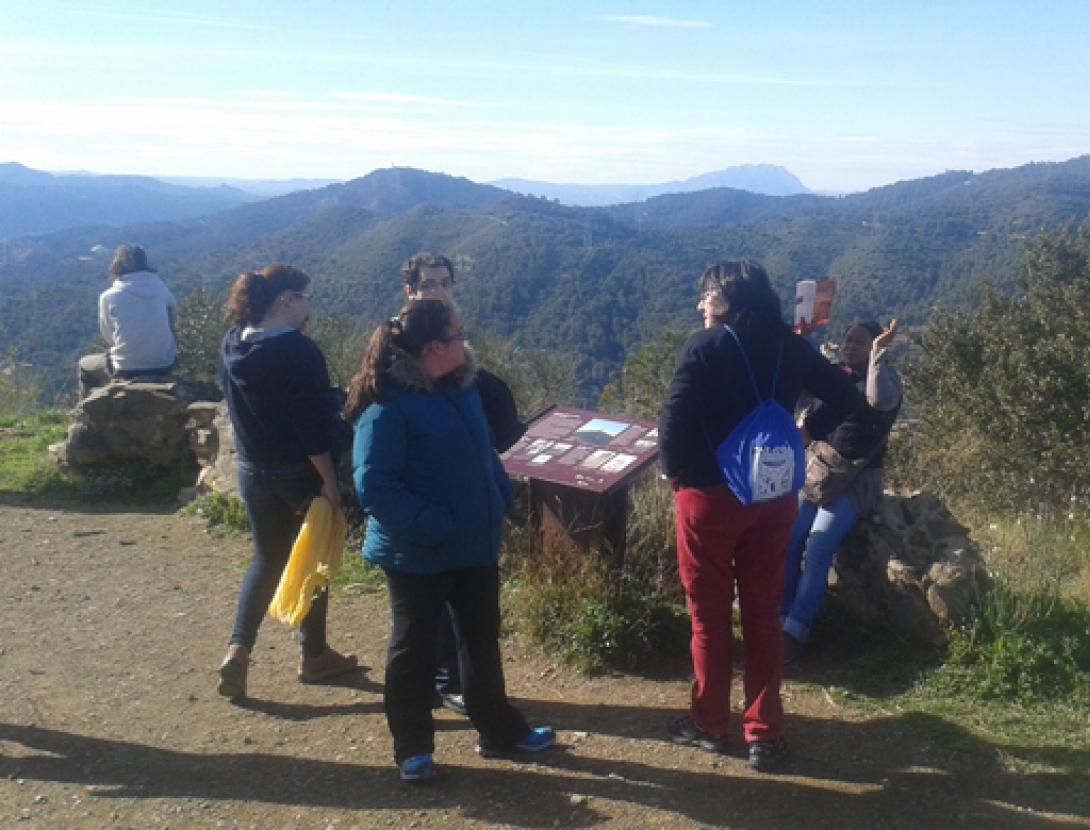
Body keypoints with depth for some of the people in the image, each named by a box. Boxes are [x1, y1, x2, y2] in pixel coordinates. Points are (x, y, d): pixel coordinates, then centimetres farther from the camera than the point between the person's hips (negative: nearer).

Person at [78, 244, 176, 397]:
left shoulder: (108, 296, -10)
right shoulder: (160, 287, -3)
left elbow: (108, 337, 1)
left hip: (127, 371, -2)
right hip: (164, 365, 3)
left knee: (85, 365, 27)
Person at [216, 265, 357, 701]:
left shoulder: (232, 345, 1)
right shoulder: (297, 349, -21)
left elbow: (241, 409, 11)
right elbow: (312, 423, -22)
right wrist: (330, 480, -16)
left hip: (253, 471, 6)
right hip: (300, 472, -6)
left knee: (267, 560, 18)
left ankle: (238, 649, 5)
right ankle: (314, 655, 23)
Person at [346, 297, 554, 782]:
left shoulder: (461, 387, 4)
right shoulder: (388, 404, -21)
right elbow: (374, 485, -25)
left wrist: (500, 501, 3)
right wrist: (432, 527, -26)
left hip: (474, 545, 7)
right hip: (416, 554, -7)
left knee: (482, 640, 19)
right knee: (414, 649, 11)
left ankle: (499, 731, 35)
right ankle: (412, 748, 28)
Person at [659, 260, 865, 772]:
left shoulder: (704, 348, -13)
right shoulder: (790, 347, 2)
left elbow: (674, 420, -17)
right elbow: (846, 399, 7)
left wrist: (675, 472, -2)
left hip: (709, 496, -4)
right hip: (774, 496, 4)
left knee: (709, 614, 11)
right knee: (763, 614, 12)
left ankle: (709, 724, 23)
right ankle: (765, 734, 18)